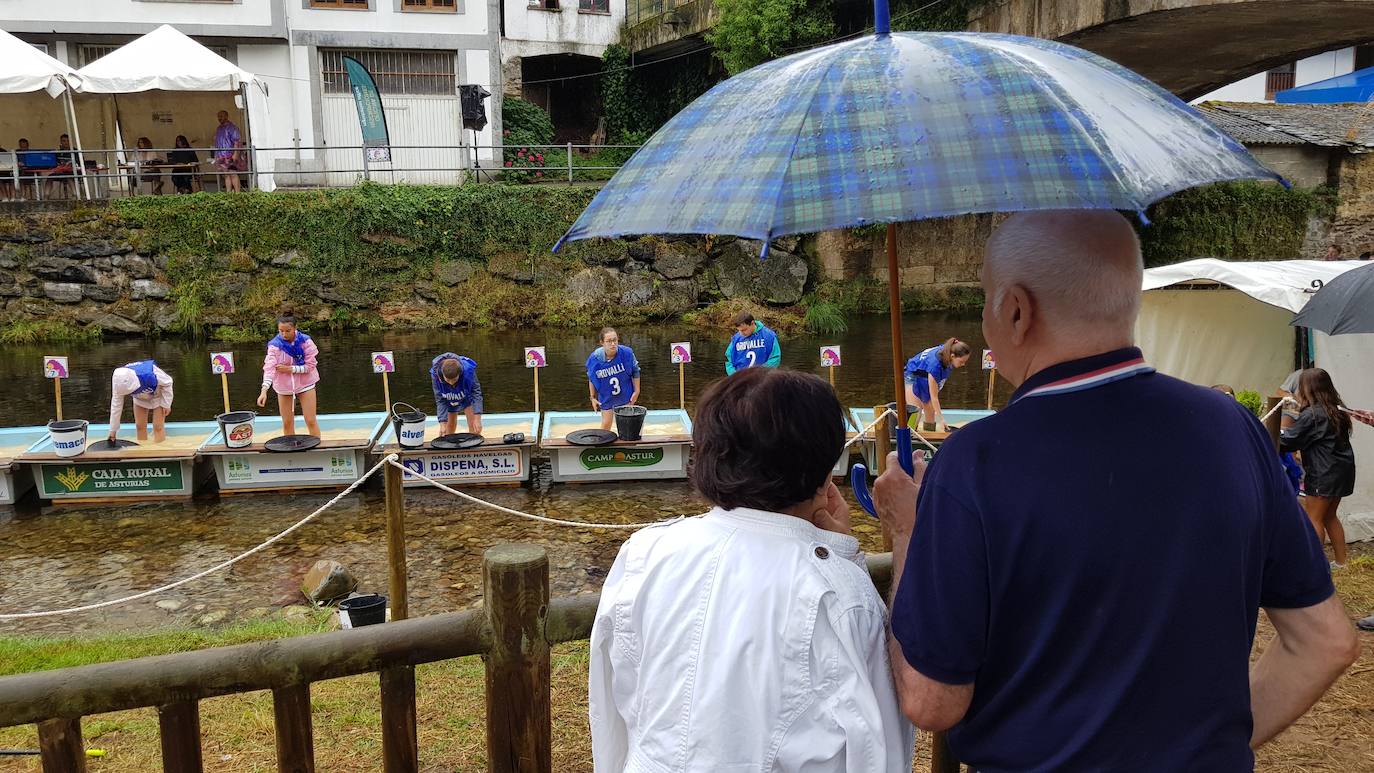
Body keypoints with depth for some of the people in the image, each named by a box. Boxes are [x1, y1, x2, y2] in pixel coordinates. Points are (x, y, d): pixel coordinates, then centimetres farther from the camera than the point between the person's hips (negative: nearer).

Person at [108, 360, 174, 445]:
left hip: (158, 396, -4)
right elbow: (116, 405, -18)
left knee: (158, 427, -7)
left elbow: (167, 382, -24)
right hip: (140, 399, 4)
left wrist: (166, 404, -16)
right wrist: (113, 431, -11)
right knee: (139, 426, 3)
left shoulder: (150, 373, -45)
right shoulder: (119, 382, -30)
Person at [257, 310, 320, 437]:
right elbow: (269, 368, -27)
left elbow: (310, 365, -14)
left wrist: (290, 369, -23)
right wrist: (264, 391, -39)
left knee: (311, 421, 1)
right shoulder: (275, 345, -15)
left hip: (305, 383, -1)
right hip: (284, 386, 1)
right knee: (287, 423, 9)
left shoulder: (305, 341, -15)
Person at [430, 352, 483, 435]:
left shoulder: (468, 370, -42)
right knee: (450, 426, 14)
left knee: (474, 426, -11)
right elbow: (440, 400, -26)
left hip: (467, 397, -1)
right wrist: (443, 424, -30)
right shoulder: (435, 374, -37)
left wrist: (477, 418, -38)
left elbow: (476, 392, -31)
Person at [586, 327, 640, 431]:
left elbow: (635, 372, -6)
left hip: (625, 396, 0)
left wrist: (636, 391, -3)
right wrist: (593, 397, 1)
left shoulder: (627, 353, -24)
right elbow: (591, 379, -4)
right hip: (606, 397, 0)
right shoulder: (595, 358, -22)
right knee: (606, 424, 10)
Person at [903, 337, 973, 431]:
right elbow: (934, 396, -33)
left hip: (927, 380, 8)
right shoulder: (935, 364, -41)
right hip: (913, 378, -8)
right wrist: (940, 419, -31)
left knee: (930, 414, 6)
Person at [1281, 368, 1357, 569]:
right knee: (1329, 516, 18)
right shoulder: (1335, 410, 9)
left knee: (1313, 518, 0)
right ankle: (1340, 561, 22)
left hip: (1324, 473, -9)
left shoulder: (1311, 415, -18)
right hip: (1341, 470, 9)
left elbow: (1288, 441, -14)